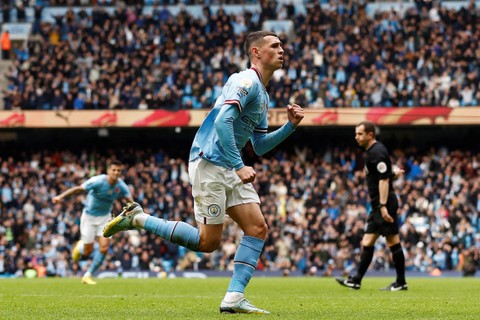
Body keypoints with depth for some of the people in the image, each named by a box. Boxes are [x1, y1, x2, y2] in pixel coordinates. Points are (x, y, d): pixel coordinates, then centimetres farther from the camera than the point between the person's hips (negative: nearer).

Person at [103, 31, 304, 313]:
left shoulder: (263, 96, 18)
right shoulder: (245, 81, -13)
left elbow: (260, 146, 22)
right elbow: (222, 122, -25)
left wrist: (290, 126, 10)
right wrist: (239, 166, -26)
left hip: (231, 170, 9)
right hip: (210, 164, -9)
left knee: (258, 229, -4)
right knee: (208, 242, -6)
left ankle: (234, 298, -5)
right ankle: (136, 218, 6)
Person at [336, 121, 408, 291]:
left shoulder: (377, 152, -13)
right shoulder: (372, 151, 16)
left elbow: (384, 180, -20)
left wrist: (383, 206, -25)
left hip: (384, 203, -10)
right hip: (378, 204, 10)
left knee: (393, 242, -5)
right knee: (367, 243, 8)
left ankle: (401, 282, 0)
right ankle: (357, 280, 9)